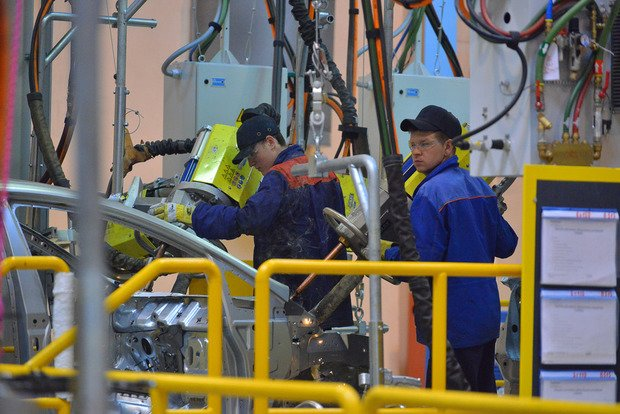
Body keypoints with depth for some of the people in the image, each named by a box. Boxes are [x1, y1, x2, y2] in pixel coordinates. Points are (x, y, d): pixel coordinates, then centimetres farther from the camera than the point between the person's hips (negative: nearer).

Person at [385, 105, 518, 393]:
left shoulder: (430, 193, -16)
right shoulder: (480, 187, 10)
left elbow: (422, 260, -21)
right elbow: (506, 245, 16)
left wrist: (383, 252, -7)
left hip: (452, 325, -9)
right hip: (487, 317, 9)